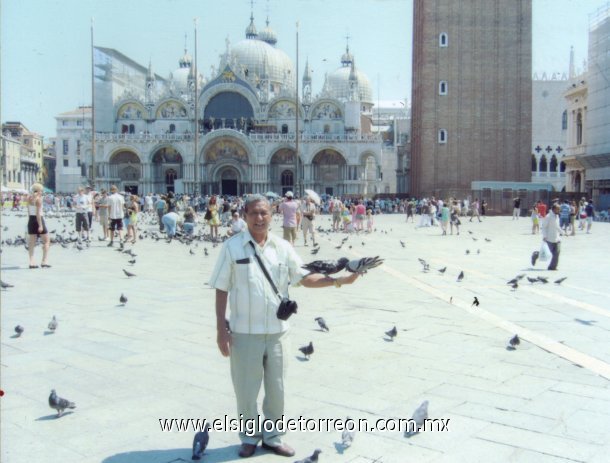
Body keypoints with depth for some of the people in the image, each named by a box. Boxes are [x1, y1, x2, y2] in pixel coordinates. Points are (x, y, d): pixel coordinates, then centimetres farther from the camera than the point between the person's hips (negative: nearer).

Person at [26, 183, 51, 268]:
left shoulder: (29, 198, 9)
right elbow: (38, 213, -18)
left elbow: (29, 212, 12)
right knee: (46, 241, 3)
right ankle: (44, 262, -2)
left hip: (31, 220, 7)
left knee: (31, 242, 8)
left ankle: (31, 262, 7)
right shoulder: (39, 198, -13)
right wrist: (40, 225, -19)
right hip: (38, 220, -7)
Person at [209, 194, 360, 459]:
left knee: (276, 389, 14)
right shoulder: (232, 247, -7)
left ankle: (272, 437, 33)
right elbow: (221, 289, -4)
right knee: (246, 390, 10)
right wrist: (221, 328, -7)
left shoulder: (282, 247, 2)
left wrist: (339, 281, -10)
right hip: (244, 332, -3)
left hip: (277, 331, 3)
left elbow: (303, 278, 2)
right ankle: (250, 437, 32)